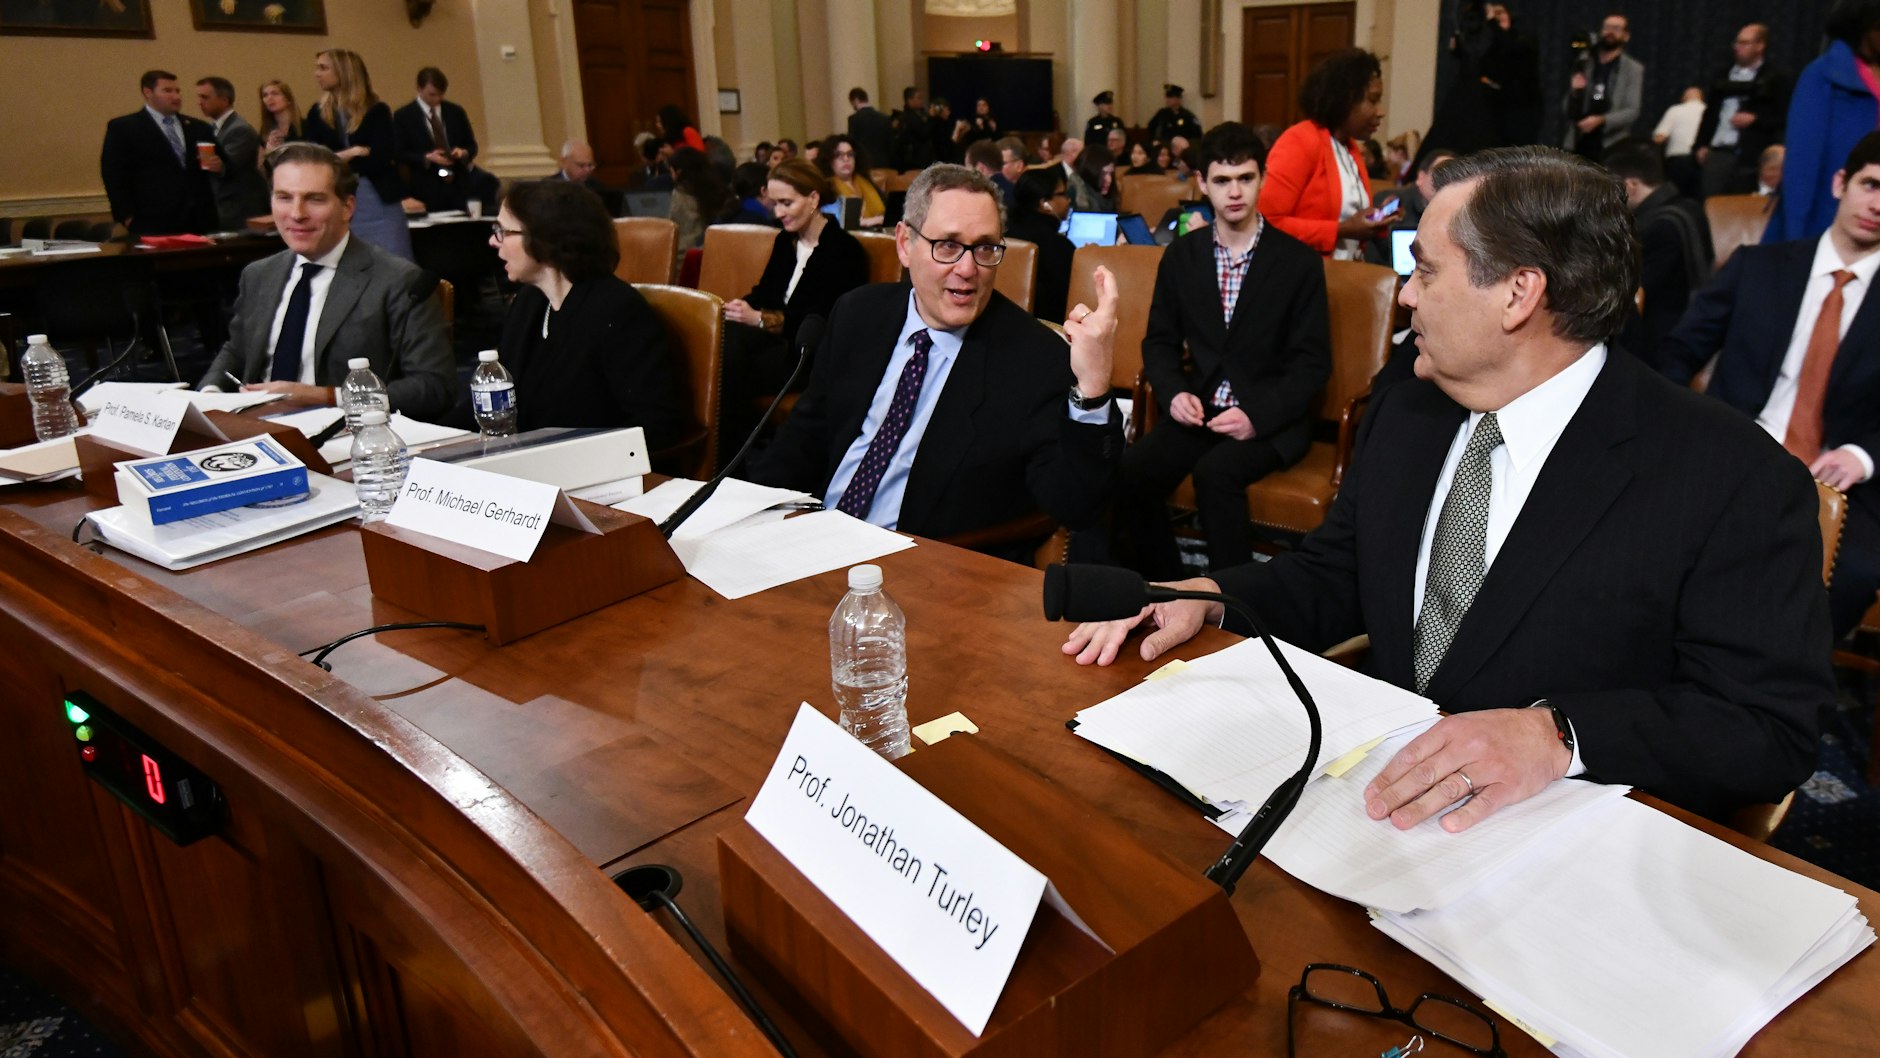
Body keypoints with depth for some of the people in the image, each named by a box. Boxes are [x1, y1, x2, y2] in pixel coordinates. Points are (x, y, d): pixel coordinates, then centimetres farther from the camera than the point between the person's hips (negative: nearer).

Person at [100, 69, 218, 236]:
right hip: (153, 223, -4)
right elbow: (114, 176, -2)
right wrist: (128, 218, -11)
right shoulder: (123, 128, 5)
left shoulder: (198, 128, 19)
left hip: (200, 221, 4)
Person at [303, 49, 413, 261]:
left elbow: (381, 159, -9)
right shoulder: (317, 114, 10)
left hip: (380, 204, -3)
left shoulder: (377, 110, 1)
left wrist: (340, 159, -4)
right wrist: (357, 152, -7)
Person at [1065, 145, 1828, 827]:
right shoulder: (1405, 416, 7)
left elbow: (1771, 727, -14)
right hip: (1383, 796, 6)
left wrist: (1558, 735, -31)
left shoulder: (1737, 480, -12)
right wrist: (1206, 596, -5)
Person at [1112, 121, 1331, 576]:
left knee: (1216, 471, -34)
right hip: (1199, 410, 3)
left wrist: (1257, 415, -18)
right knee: (1130, 472, -25)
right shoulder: (1181, 256, 10)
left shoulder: (1299, 261, 0)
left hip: (1271, 419, -3)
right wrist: (1173, 393, -8)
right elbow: (1159, 342, 13)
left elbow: (1313, 362, -2)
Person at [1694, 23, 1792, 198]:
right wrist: (1701, 145, 10)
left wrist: (1754, 119, -14)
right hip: (1717, 153, 4)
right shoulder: (1723, 75, 18)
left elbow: (1786, 118, -3)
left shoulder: (1777, 77, 1)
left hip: (1751, 157, -4)